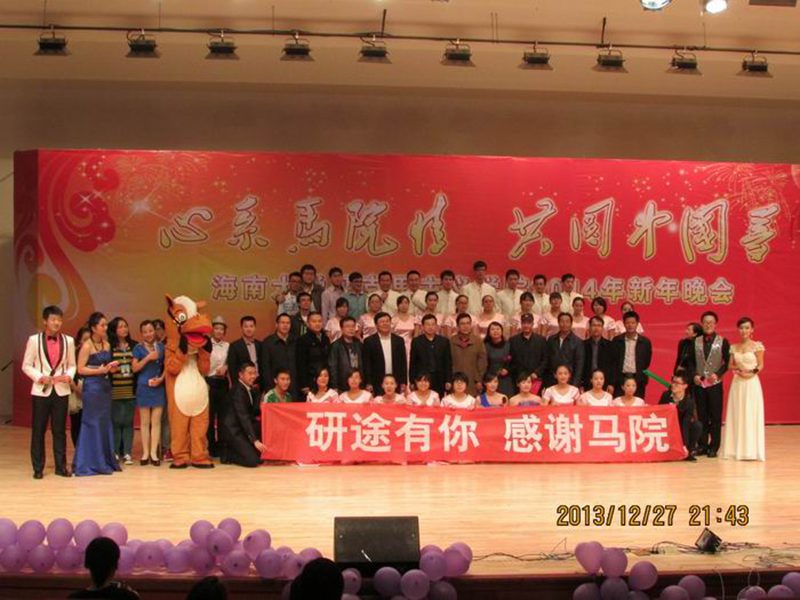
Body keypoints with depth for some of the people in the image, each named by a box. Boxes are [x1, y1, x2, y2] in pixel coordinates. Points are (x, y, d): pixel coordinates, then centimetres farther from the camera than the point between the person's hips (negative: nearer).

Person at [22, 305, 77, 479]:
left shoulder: (68, 341, 3)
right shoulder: (34, 340, -2)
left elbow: (72, 365, 9)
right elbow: (26, 366, 1)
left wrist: (69, 376, -11)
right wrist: (40, 377, -14)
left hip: (61, 391, 2)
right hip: (40, 391, -1)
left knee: (60, 430, 5)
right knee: (38, 430, 3)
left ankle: (61, 466, 13)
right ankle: (38, 468, 11)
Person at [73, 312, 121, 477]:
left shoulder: (107, 344, 10)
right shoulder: (87, 346, -10)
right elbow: (80, 370, -13)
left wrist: (111, 368, 1)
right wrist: (100, 370, -19)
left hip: (105, 386, 7)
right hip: (92, 387, -7)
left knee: (105, 423, 8)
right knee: (93, 424, -3)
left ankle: (104, 461, 15)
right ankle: (90, 463, 4)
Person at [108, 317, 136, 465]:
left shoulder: (134, 346, 10)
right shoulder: (109, 347, 1)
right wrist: (110, 368, -17)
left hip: (131, 390, 3)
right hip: (115, 390, -2)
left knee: (128, 421, 4)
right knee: (116, 421, 0)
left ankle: (127, 453, 9)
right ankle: (115, 452, 9)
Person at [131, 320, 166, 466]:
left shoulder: (161, 347, 7)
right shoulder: (138, 348, 3)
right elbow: (135, 368, -4)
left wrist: (161, 378, -7)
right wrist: (148, 358, -14)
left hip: (158, 387, 1)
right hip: (143, 387, -1)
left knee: (156, 421, 1)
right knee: (144, 421, 3)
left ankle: (154, 452, 5)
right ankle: (145, 453, 9)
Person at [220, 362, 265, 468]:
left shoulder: (250, 389, 10)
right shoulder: (238, 390, -18)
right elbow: (243, 417, -24)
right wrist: (255, 440, -29)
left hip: (242, 428, 9)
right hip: (234, 431, -9)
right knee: (253, 461, -21)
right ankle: (228, 454, 2)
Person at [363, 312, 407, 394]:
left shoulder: (399, 340, 9)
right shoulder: (369, 341, 1)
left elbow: (403, 363, 10)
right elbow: (367, 365, -1)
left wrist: (403, 383, 4)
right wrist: (368, 384, -7)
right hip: (377, 385, -2)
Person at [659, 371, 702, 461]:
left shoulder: (689, 400, -23)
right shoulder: (666, 396, -15)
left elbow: (686, 424, -30)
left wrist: (684, 445, -35)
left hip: (684, 429, -2)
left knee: (697, 426, -29)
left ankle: (689, 452, -10)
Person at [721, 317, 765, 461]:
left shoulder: (757, 346, -3)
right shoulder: (734, 347, 9)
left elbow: (760, 365, -2)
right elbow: (731, 365, 11)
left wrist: (753, 372, -20)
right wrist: (736, 370, -9)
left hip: (752, 383, -4)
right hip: (737, 384, 4)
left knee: (751, 415, -3)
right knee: (736, 415, 5)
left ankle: (750, 449, 1)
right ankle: (737, 449, 11)